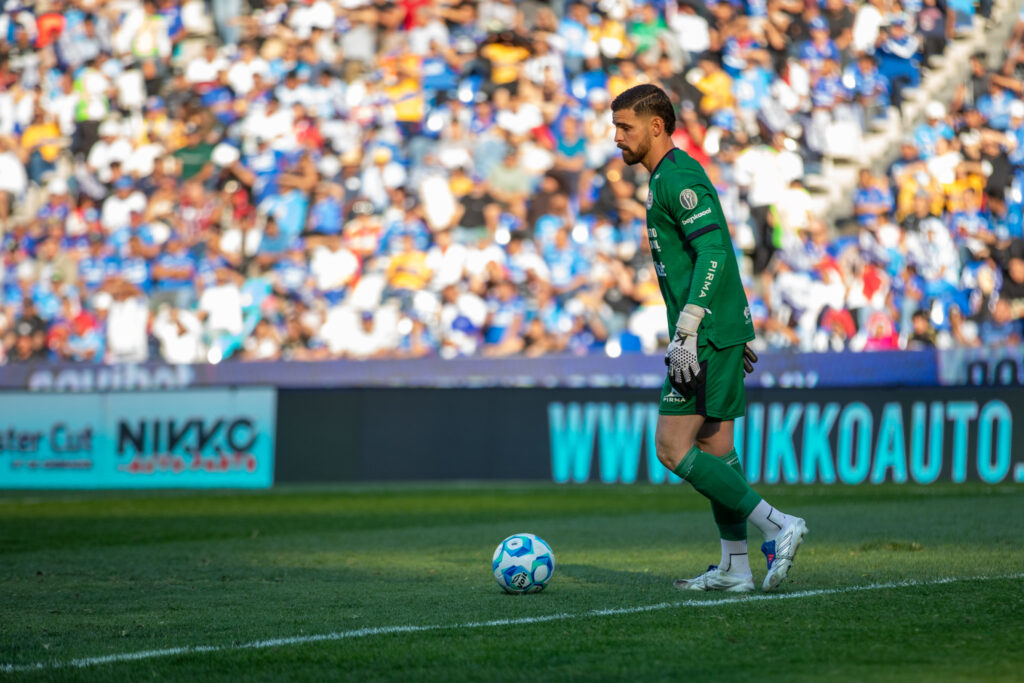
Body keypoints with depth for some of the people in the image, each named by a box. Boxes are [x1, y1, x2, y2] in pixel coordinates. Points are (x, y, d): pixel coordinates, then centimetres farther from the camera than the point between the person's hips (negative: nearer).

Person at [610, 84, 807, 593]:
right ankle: (734, 568, 14)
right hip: (721, 331, 11)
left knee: (672, 447, -11)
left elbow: (713, 253, -23)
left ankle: (776, 527, -13)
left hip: (707, 335, -11)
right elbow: (715, 254, 24)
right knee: (714, 445, 11)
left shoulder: (678, 179, -13)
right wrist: (739, 330, 25)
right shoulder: (672, 176, 19)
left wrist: (686, 330, -26)